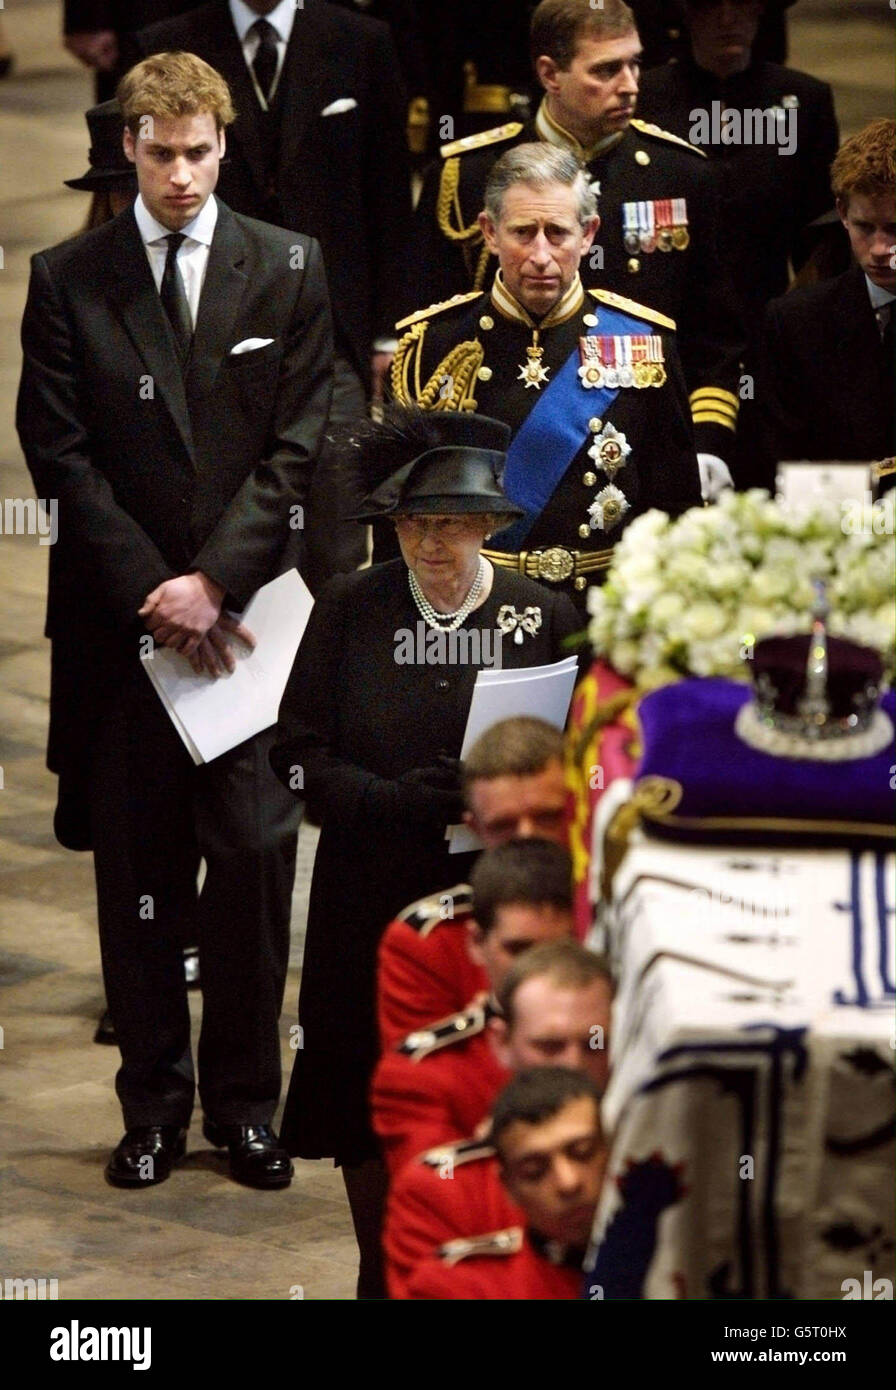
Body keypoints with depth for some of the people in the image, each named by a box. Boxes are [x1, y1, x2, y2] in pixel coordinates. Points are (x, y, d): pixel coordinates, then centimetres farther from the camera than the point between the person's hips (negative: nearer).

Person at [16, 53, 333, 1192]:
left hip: (249, 610, 0)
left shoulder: (287, 270, 5)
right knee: (137, 872, 4)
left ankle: (244, 1101, 9)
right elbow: (60, 453, 0)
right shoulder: (67, 280, 4)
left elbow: (297, 443, 1)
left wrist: (214, 580, -9)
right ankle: (153, 1105, 14)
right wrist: (152, 590, -8)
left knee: (255, 858, -3)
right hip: (120, 617, 0)